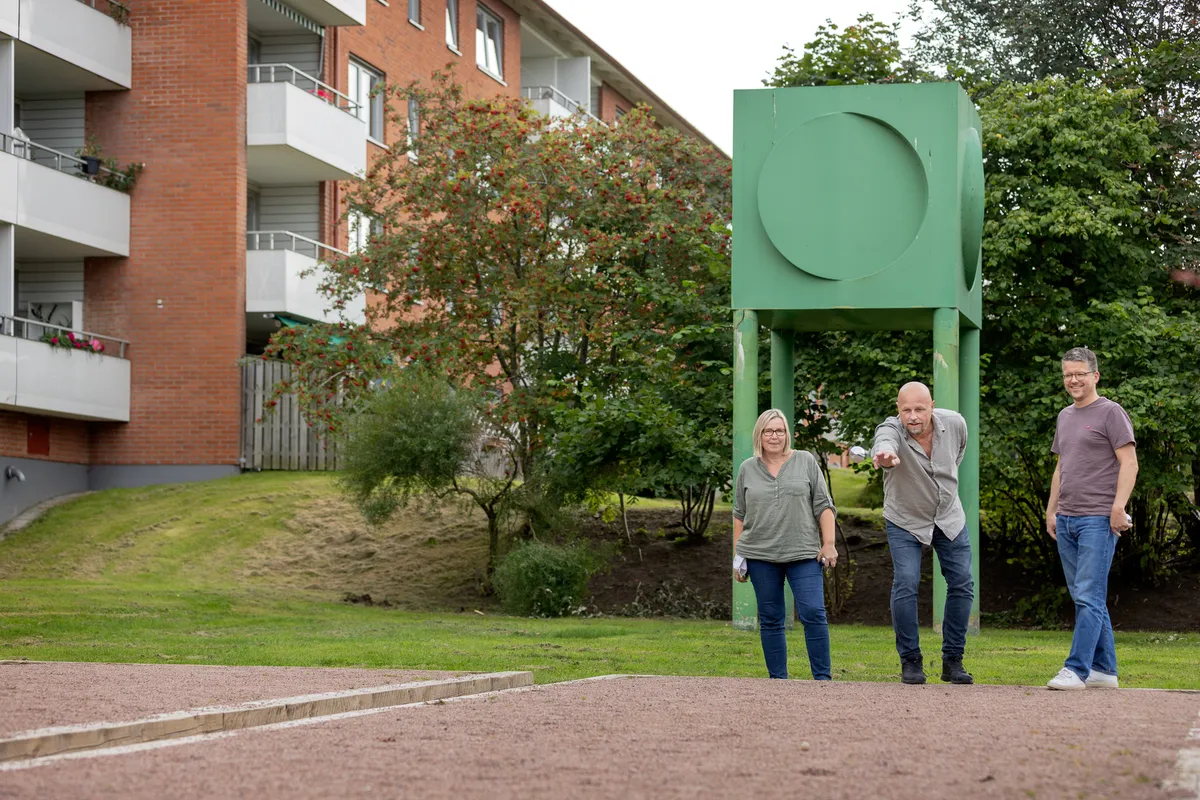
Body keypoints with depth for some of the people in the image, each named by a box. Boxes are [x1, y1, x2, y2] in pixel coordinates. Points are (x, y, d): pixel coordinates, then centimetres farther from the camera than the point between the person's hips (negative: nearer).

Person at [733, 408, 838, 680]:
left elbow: (823, 505, 2)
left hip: (803, 554, -2)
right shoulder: (747, 469, 8)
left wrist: (829, 544, -5)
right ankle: (777, 678, 10)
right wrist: (737, 555, 6)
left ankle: (823, 677, -3)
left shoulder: (806, 461, 3)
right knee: (770, 619, 5)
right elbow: (739, 515, 11)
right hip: (760, 556, 2)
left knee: (813, 614, -9)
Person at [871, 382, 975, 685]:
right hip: (905, 520, -3)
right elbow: (885, 444, -54)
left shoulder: (954, 423, -15)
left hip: (949, 515, 4)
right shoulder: (891, 430, -28)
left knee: (962, 583, 1)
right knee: (905, 584, -16)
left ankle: (953, 660, 12)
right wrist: (885, 456, -77)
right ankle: (910, 661, -2)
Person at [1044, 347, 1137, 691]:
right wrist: (1051, 511, 19)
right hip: (1066, 520, 8)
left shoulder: (1110, 413, -3)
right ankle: (1104, 669, 15)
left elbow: (1129, 463, -9)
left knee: (1089, 597, -11)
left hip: (1098, 520, -8)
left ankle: (1076, 670, -15)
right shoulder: (1064, 417, 19)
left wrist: (1118, 508, -17)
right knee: (1087, 599, 10)